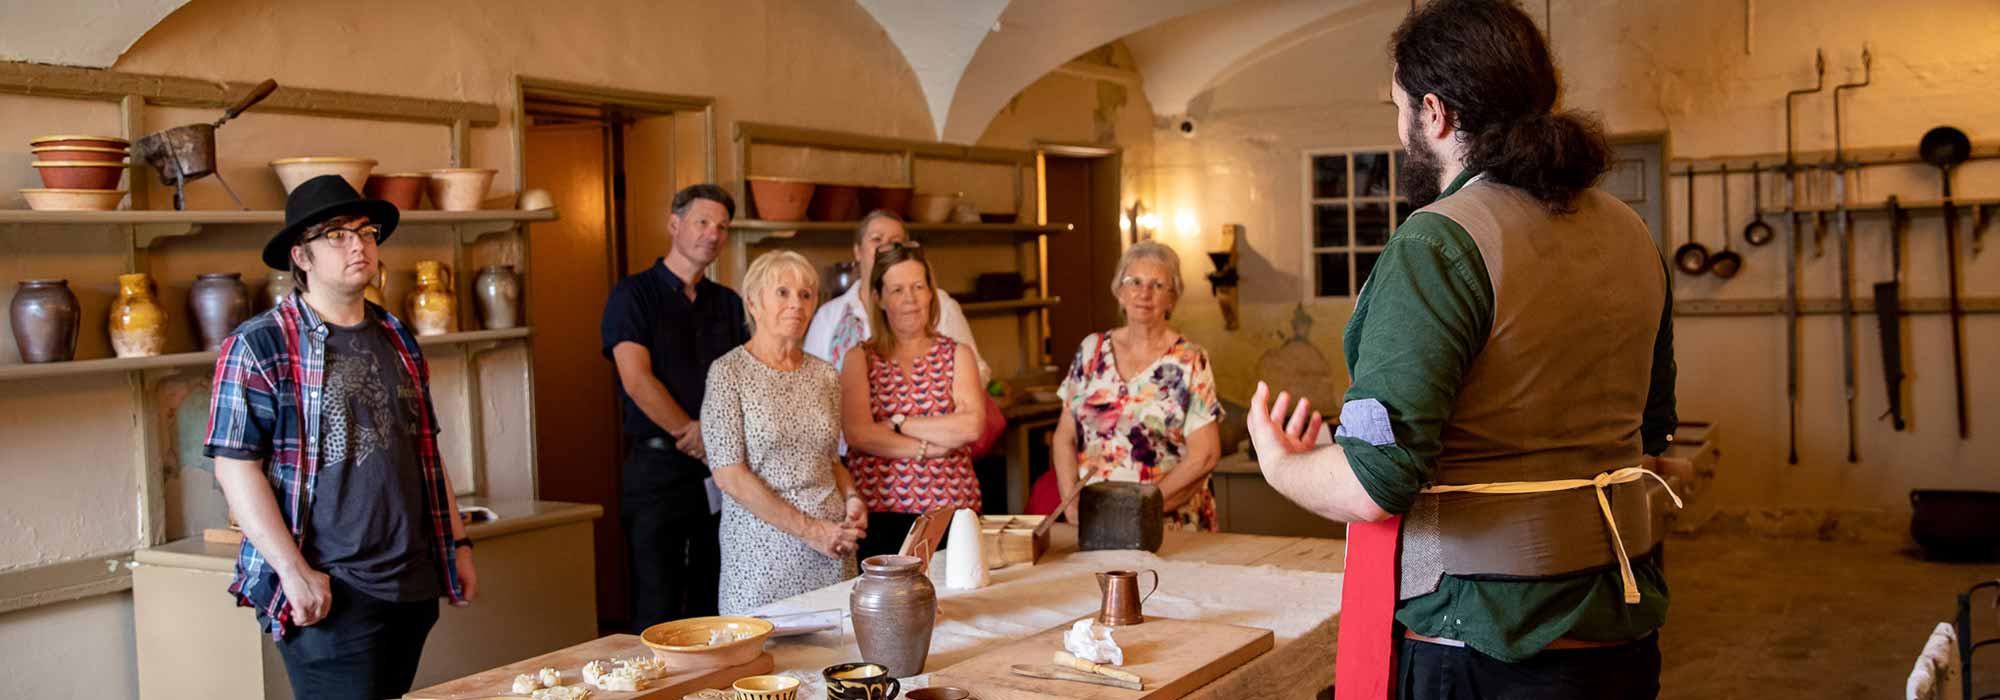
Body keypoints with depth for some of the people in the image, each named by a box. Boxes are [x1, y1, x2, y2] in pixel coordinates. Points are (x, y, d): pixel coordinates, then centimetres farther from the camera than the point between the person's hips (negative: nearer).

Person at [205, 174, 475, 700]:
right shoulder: (259, 347, -6)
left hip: (415, 587, 6)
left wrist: (457, 542, 15)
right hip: (331, 597, -6)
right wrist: (294, 571, -17)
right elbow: (236, 468, -10)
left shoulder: (397, 340, 14)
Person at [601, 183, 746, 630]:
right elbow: (637, 380, -12)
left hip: (722, 467, 5)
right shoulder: (634, 295, -1)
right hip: (658, 464, -5)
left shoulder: (728, 303, 14)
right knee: (657, 612, -1)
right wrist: (693, 433, -13)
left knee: (718, 608, 9)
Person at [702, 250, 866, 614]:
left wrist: (852, 498, -1)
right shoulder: (729, 372, -6)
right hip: (762, 544, -5)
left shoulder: (825, 375, 9)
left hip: (831, 543, 5)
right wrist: (808, 529, -14)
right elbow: (728, 474, -12)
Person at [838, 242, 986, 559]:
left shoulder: (956, 354, 8)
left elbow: (971, 427, -8)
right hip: (878, 510, -1)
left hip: (950, 508, 1)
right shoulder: (860, 358, 5)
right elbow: (857, 434, -10)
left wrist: (896, 423, -9)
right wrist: (931, 446, -12)